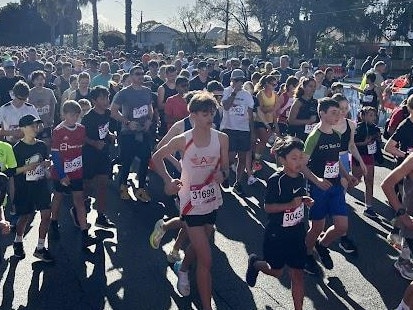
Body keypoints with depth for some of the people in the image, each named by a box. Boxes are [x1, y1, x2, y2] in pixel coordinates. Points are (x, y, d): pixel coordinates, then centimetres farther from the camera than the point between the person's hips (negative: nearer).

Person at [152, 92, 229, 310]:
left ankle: (182, 268, 58)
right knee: (206, 260, -6)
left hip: (212, 201, 4)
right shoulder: (182, 141, -13)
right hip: (192, 203, -4)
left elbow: (225, 167, 2)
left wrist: (222, 173, -21)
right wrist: (168, 180, -12)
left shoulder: (221, 138, -6)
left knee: (198, 246, 26)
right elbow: (157, 157, 1)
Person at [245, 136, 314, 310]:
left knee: (298, 273, 7)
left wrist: (305, 201, -4)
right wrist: (290, 204, -29)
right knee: (276, 271, 14)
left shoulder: (301, 177, 0)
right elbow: (268, 207, -19)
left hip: (297, 233, 5)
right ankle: (254, 263, 44)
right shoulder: (275, 180, -21)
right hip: (277, 235, -5)